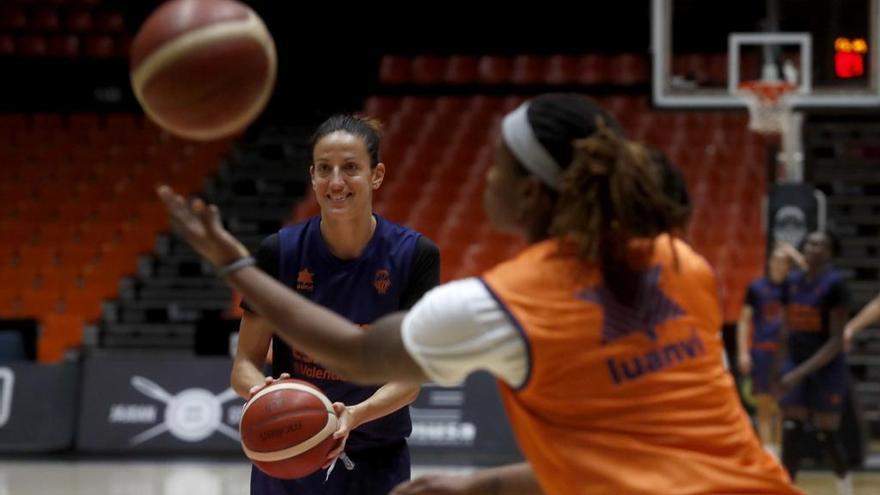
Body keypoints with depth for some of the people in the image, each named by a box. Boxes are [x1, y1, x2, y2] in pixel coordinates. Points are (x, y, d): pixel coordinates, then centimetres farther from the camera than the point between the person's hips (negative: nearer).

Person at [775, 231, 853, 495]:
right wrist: (783, 369, 12)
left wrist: (800, 373, -23)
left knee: (826, 436, 5)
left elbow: (836, 341, -18)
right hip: (795, 363, 5)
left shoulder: (834, 284, -15)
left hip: (826, 366, -5)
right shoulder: (792, 282, 4)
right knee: (790, 433, -6)